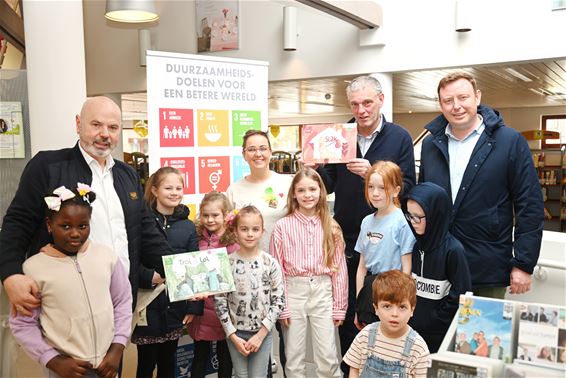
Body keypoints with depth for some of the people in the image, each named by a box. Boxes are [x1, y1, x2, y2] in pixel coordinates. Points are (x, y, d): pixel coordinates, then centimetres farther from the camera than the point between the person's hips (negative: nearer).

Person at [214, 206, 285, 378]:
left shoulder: (270, 263, -8)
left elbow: (278, 301, -6)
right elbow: (220, 302, -5)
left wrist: (261, 334, -10)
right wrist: (233, 336, -7)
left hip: (262, 332, 0)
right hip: (235, 333, 0)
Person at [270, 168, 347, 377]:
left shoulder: (331, 226, 2)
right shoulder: (282, 226, -3)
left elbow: (339, 268, 4)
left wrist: (339, 306, 3)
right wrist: (281, 306, -5)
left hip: (323, 292, 1)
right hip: (293, 291, -1)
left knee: (328, 358, 5)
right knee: (294, 358, 10)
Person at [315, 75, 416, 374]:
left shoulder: (400, 138, -3)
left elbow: (406, 188, -10)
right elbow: (328, 186, 3)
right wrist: (317, 168, -16)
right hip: (346, 241, 2)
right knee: (347, 315, 14)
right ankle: (349, 369, 33)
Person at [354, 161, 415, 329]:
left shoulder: (402, 222, -12)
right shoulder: (367, 222, 6)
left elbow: (406, 268, -9)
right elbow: (362, 266, 10)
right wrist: (358, 304, 10)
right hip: (368, 290, 5)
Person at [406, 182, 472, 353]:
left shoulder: (453, 250, -17)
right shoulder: (414, 244, -1)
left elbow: (460, 296, -14)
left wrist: (433, 321, -9)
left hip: (440, 334, -4)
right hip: (412, 329, 5)